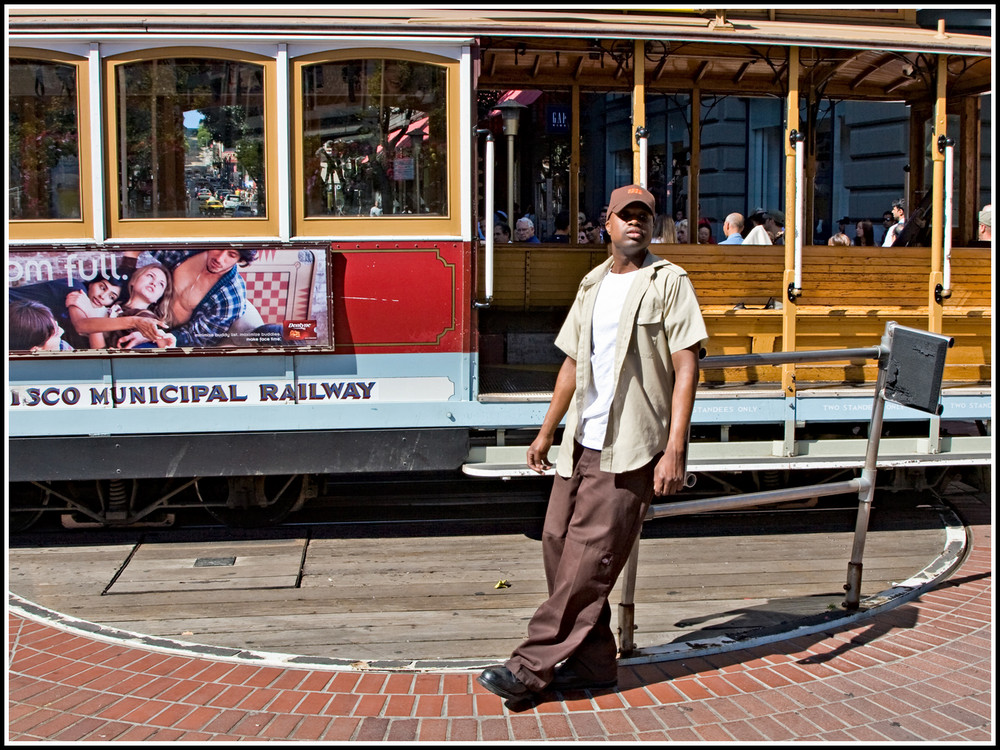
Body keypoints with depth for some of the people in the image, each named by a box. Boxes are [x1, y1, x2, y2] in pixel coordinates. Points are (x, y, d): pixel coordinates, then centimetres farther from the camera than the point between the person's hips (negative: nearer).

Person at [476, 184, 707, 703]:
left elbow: (686, 367, -10)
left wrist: (675, 450, -18)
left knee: (589, 559, -7)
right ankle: (592, 662, 19)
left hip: (631, 449, -7)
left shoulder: (668, 282, -3)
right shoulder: (593, 285, 16)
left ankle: (531, 667, -2)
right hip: (581, 443, 7)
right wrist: (546, 431, 22)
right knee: (558, 543, 6)